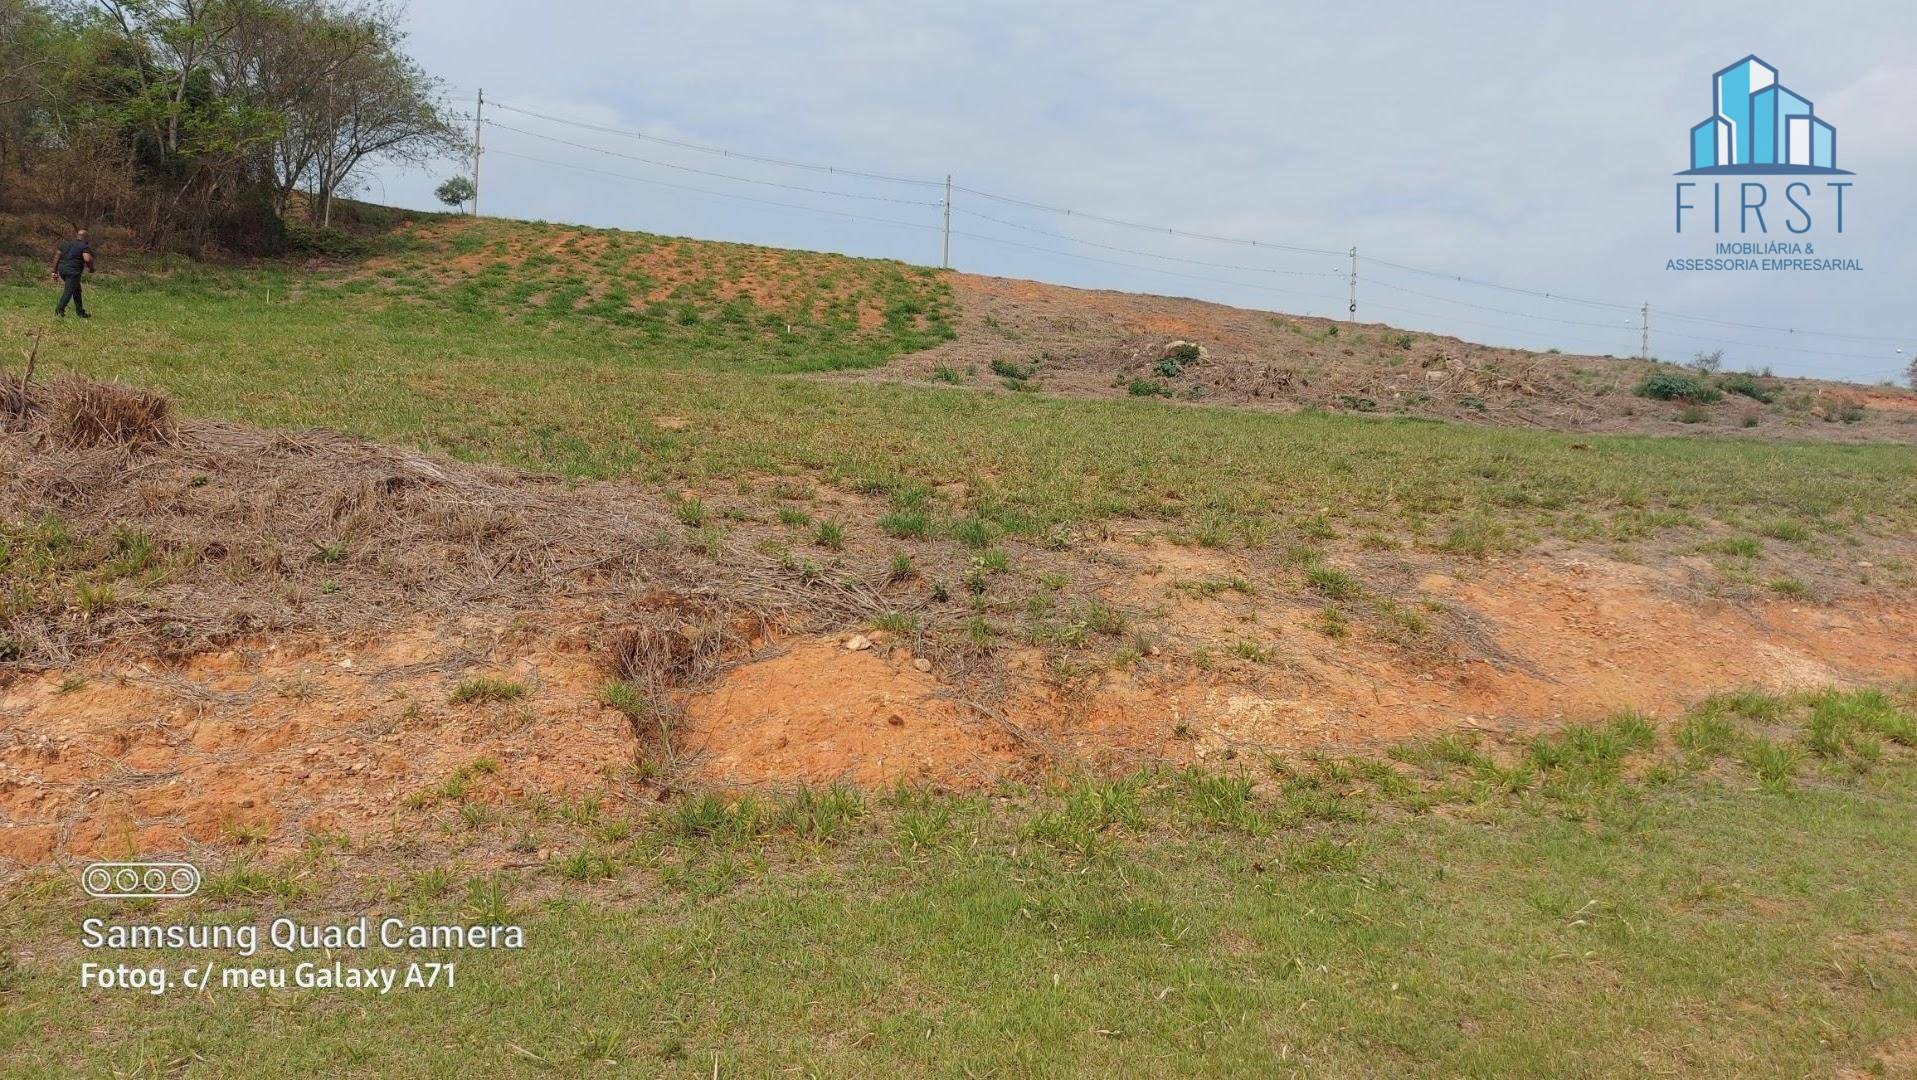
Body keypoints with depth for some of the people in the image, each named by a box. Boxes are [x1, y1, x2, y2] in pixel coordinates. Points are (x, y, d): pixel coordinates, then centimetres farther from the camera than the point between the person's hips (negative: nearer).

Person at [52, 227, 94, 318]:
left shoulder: (66, 244, 19)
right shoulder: (85, 246, -3)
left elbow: (56, 257, 17)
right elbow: (87, 259, -20)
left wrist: (54, 271, 20)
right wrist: (91, 268, -1)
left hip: (62, 269, 8)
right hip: (73, 271, -8)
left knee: (76, 290, 18)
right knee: (69, 291, -8)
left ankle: (80, 311, 21)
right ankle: (60, 309, -21)